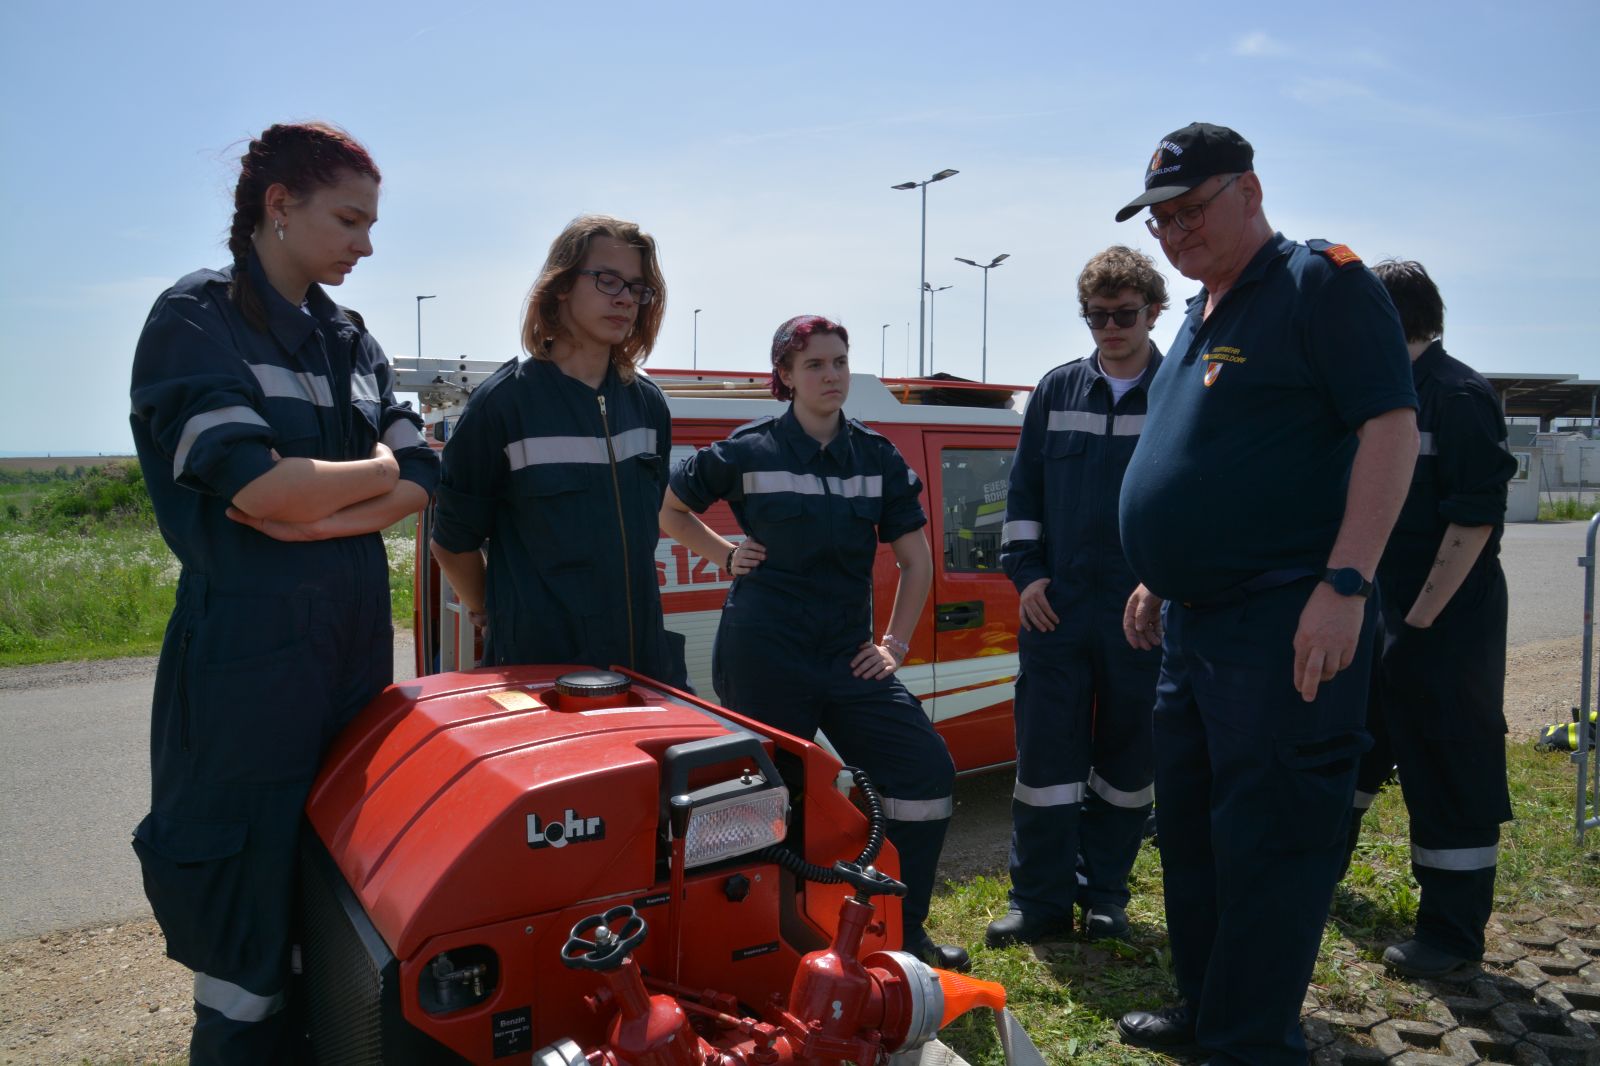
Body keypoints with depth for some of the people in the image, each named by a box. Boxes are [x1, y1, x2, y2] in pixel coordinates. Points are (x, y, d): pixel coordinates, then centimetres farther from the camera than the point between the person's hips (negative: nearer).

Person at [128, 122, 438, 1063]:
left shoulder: (349, 339, 13)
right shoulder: (196, 319, -6)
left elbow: (422, 483, 5)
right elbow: (256, 485, -19)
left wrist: (318, 513, -12)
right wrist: (375, 469, -3)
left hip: (359, 645, 6)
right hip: (247, 654, -6)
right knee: (250, 910, 1)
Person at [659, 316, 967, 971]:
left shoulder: (876, 457, 6)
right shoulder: (749, 452, -3)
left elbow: (915, 558, 10)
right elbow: (669, 510, 9)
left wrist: (895, 643, 3)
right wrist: (725, 555, -2)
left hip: (848, 655, 4)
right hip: (764, 658, -4)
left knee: (927, 770, -3)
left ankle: (903, 929, 13)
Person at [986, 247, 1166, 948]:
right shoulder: (1056, 391, 8)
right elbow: (1024, 489, 12)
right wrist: (1026, 573, 2)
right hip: (1056, 607, 2)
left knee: (1126, 760, 11)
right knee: (1045, 758, 2)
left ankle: (1105, 893, 26)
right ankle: (1042, 901, 14)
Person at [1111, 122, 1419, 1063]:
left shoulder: (1323, 281, -7)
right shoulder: (1201, 320, 19)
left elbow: (1391, 428, -16)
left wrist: (1346, 583, -24)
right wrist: (1158, 580, 23)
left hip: (1286, 626, -9)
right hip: (1192, 623, 9)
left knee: (1267, 841, -2)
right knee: (1189, 827, 16)